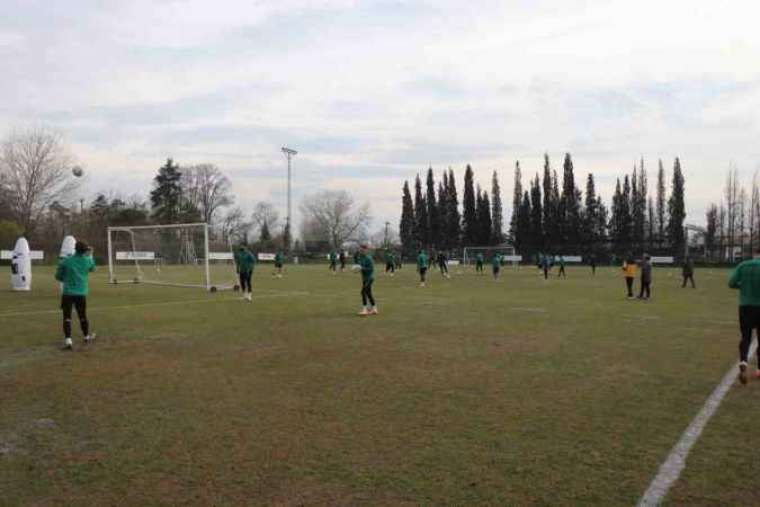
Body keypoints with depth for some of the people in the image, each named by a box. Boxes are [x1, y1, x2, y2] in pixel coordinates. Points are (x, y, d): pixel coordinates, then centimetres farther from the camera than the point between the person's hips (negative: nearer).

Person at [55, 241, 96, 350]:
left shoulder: (66, 261, -5)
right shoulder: (88, 261, -2)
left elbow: (58, 276, 1)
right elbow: (92, 268, 22)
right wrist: (90, 255, 33)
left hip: (68, 293, -2)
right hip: (81, 293, 2)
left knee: (67, 317, 0)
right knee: (82, 316, 16)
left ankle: (68, 341, -11)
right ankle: (87, 337, 33)